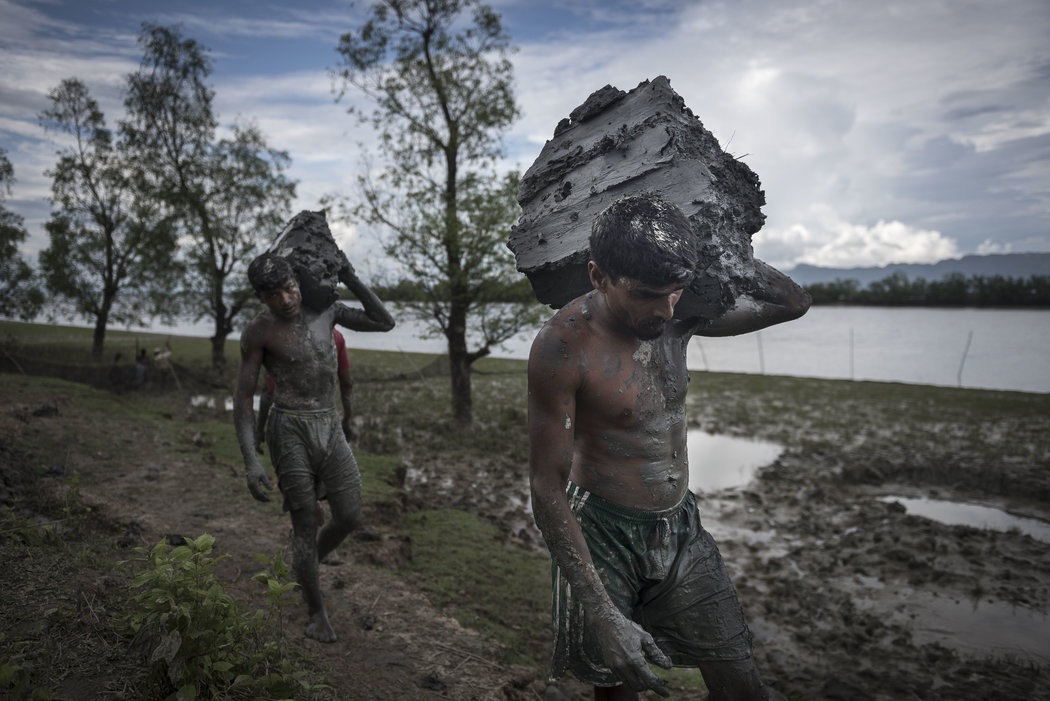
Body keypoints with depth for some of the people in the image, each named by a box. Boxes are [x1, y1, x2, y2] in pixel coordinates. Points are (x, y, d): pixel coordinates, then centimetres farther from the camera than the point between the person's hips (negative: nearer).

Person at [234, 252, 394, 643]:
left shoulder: (325, 310, 6)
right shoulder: (258, 332, -6)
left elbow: (385, 323, 11)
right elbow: (243, 399, -5)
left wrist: (347, 276, 5)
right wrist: (250, 461, -16)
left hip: (330, 429, 4)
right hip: (289, 430, -4)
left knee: (349, 518, 4)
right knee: (306, 524, 0)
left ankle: (305, 566, 36)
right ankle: (316, 612, 21)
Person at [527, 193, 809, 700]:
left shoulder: (679, 317, -3)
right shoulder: (564, 345, -21)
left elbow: (792, 303, 12)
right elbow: (547, 488, -20)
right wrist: (601, 613, -24)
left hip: (682, 528, 5)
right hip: (603, 535, -5)